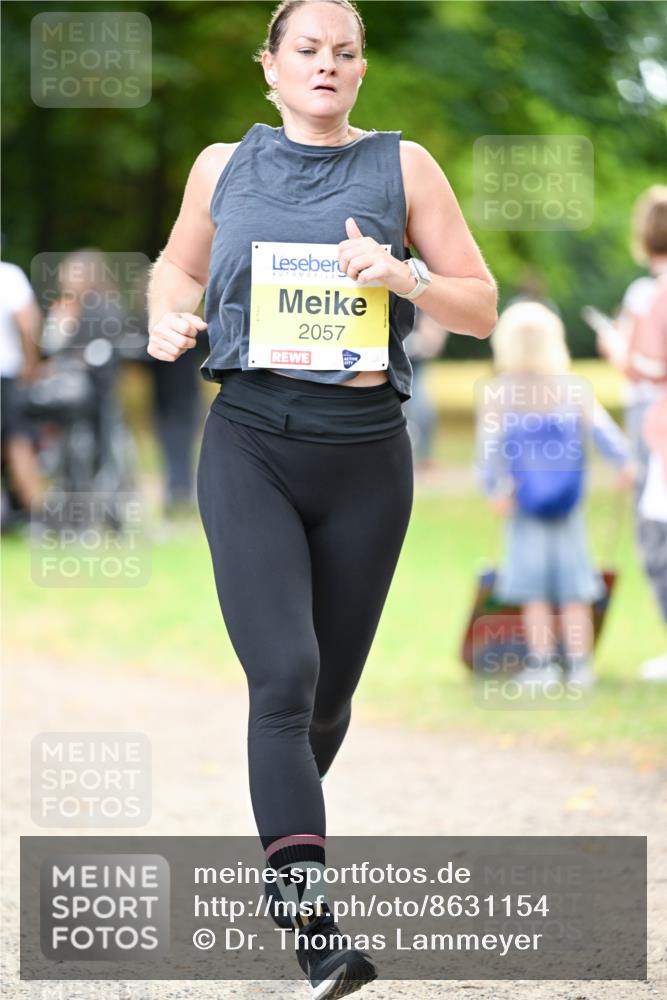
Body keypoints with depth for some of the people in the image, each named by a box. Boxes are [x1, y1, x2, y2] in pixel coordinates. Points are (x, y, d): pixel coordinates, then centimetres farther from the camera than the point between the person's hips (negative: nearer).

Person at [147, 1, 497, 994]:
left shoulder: (402, 167, 5)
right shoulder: (224, 166, 8)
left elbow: (482, 308, 5)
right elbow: (179, 264, 26)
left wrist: (403, 277, -14)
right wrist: (167, 316, 3)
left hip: (365, 452, 1)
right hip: (251, 442, -1)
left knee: (331, 685, 10)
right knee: (283, 675, -18)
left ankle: (281, 849, 39)